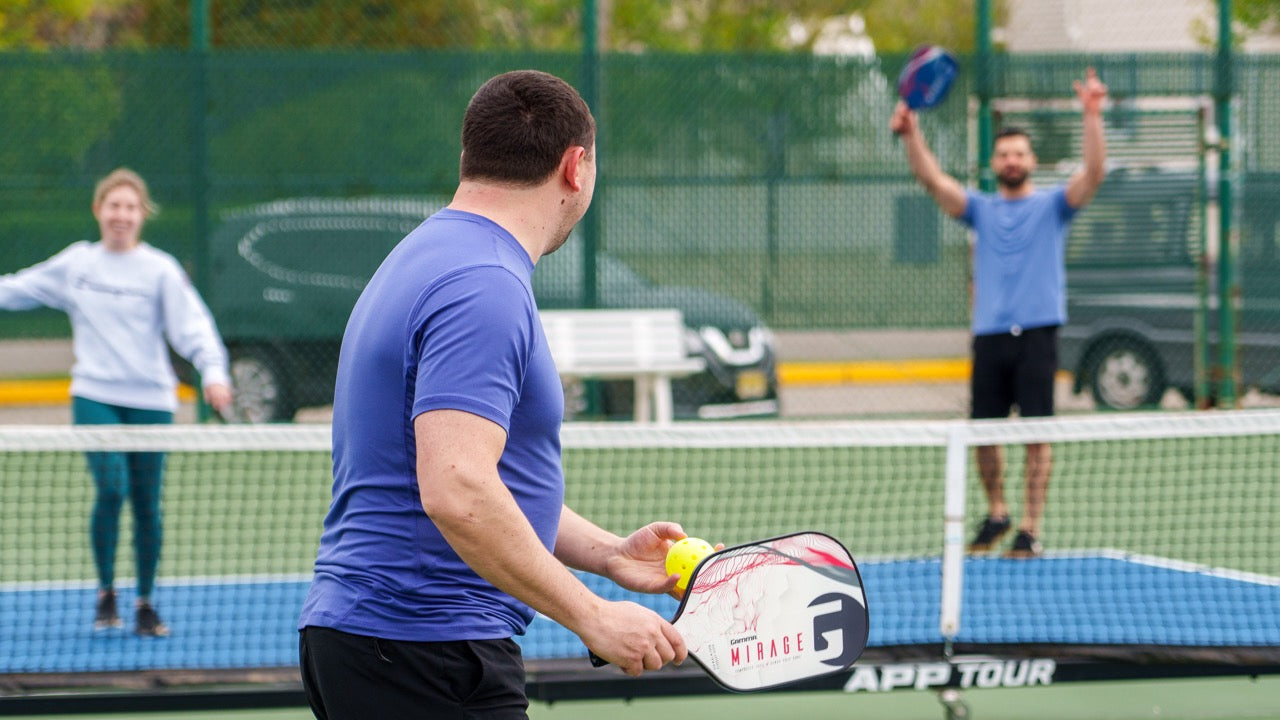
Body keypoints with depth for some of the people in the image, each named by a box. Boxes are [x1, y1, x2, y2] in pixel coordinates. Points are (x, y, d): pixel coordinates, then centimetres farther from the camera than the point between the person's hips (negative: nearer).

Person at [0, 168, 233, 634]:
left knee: (147, 504, 2)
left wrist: (213, 371, -22)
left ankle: (145, 603, 17)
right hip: (95, 397, 0)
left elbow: (192, 325, -7)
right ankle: (106, 591, -1)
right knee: (111, 487, -18)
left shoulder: (160, 269, 2)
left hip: (149, 400, 0)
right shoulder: (75, 263, 9)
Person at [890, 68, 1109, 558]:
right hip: (989, 335, 3)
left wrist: (1092, 115, -20)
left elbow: (1093, 173, -7)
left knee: (1037, 435, -6)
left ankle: (1030, 529, -2)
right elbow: (932, 179, 3)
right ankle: (996, 513, 26)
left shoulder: (1052, 206, 8)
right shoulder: (981, 209, 15)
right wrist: (911, 135, -13)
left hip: (1036, 334, -3)